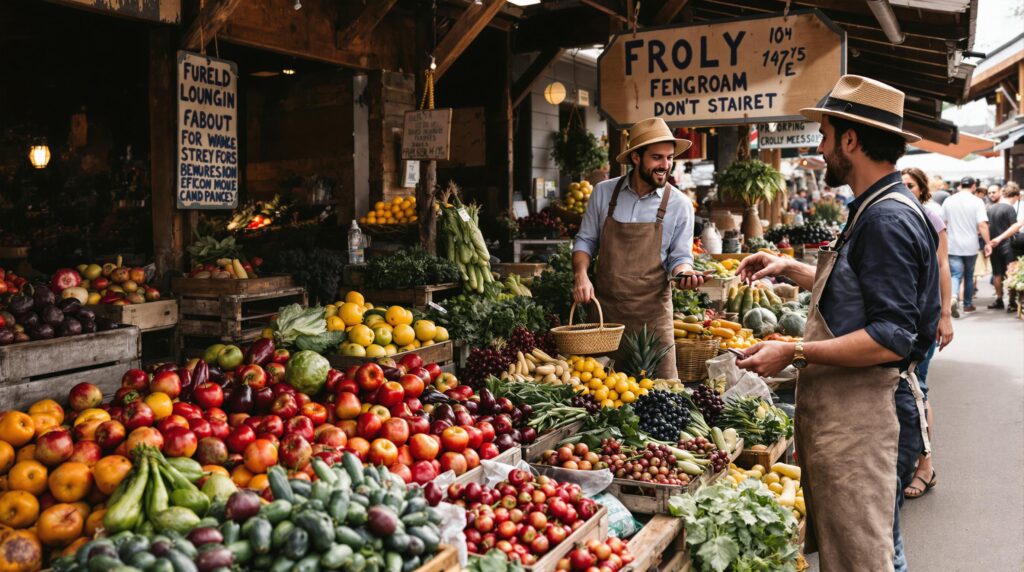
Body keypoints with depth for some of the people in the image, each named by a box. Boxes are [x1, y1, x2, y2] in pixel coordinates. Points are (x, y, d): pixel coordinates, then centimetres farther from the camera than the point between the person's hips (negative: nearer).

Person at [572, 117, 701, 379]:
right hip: (604, 307, 2)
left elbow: (679, 257, 3)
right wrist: (581, 275, -10)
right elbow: (585, 241, 6)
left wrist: (685, 273, -19)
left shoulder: (679, 204, -3)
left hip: (652, 312, -1)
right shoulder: (603, 192, 0)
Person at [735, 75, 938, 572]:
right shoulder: (874, 210, 15)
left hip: (857, 410, -10)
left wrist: (796, 353, -21)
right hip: (836, 403, 10)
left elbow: (891, 339, -23)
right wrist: (791, 269, 21)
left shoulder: (887, 218, -18)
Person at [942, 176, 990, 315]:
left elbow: (943, 223, 10)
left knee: (956, 275, -1)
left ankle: (953, 297, -28)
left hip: (953, 246, 1)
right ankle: (967, 304, 24)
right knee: (969, 276, 14)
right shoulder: (977, 202, -7)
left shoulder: (948, 201, 2)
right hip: (971, 246, -1)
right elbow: (982, 225, -15)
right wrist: (988, 243, -9)